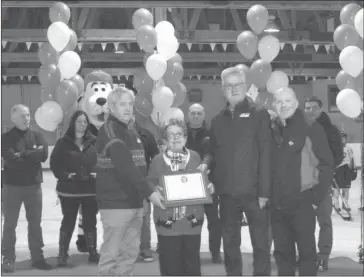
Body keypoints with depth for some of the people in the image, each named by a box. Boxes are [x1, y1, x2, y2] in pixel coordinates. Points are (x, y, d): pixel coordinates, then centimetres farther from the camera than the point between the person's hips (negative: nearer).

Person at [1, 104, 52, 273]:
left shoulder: (37, 136, 7)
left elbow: (44, 155, -10)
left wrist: (22, 155, -14)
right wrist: (33, 154, -14)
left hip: (34, 186, 3)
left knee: (35, 223, 9)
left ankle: (37, 257, 17)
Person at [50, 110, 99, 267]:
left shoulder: (94, 142, 4)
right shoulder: (63, 142, -1)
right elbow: (54, 163, -3)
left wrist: (97, 173, -8)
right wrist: (65, 175, -15)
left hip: (91, 189, 2)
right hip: (69, 189, -2)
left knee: (90, 221, 9)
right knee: (68, 221, 4)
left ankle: (93, 252, 19)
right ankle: (63, 254, 12)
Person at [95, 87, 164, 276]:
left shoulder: (132, 131, 15)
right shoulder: (108, 131, -13)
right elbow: (125, 166, -23)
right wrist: (149, 192, -28)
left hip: (134, 201, 8)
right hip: (115, 203, -8)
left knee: (131, 251, 11)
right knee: (111, 253, -3)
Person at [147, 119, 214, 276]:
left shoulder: (195, 157, 8)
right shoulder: (157, 160, 3)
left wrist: (209, 187, -4)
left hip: (192, 219, 2)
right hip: (167, 221, -1)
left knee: (192, 263, 8)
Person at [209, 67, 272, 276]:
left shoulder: (259, 114, -2)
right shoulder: (218, 120, 11)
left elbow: (266, 155, -8)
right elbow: (214, 156, 14)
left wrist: (264, 191, -13)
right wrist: (213, 184, 2)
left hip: (253, 191, -4)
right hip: (227, 193, 4)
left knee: (260, 242, 2)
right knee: (230, 243, 11)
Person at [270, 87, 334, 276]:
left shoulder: (311, 129, -6)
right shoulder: (271, 130, 7)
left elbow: (327, 164, -6)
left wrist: (317, 198, -8)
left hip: (302, 202, -4)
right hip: (277, 204, 4)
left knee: (307, 251, 1)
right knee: (282, 252, 12)